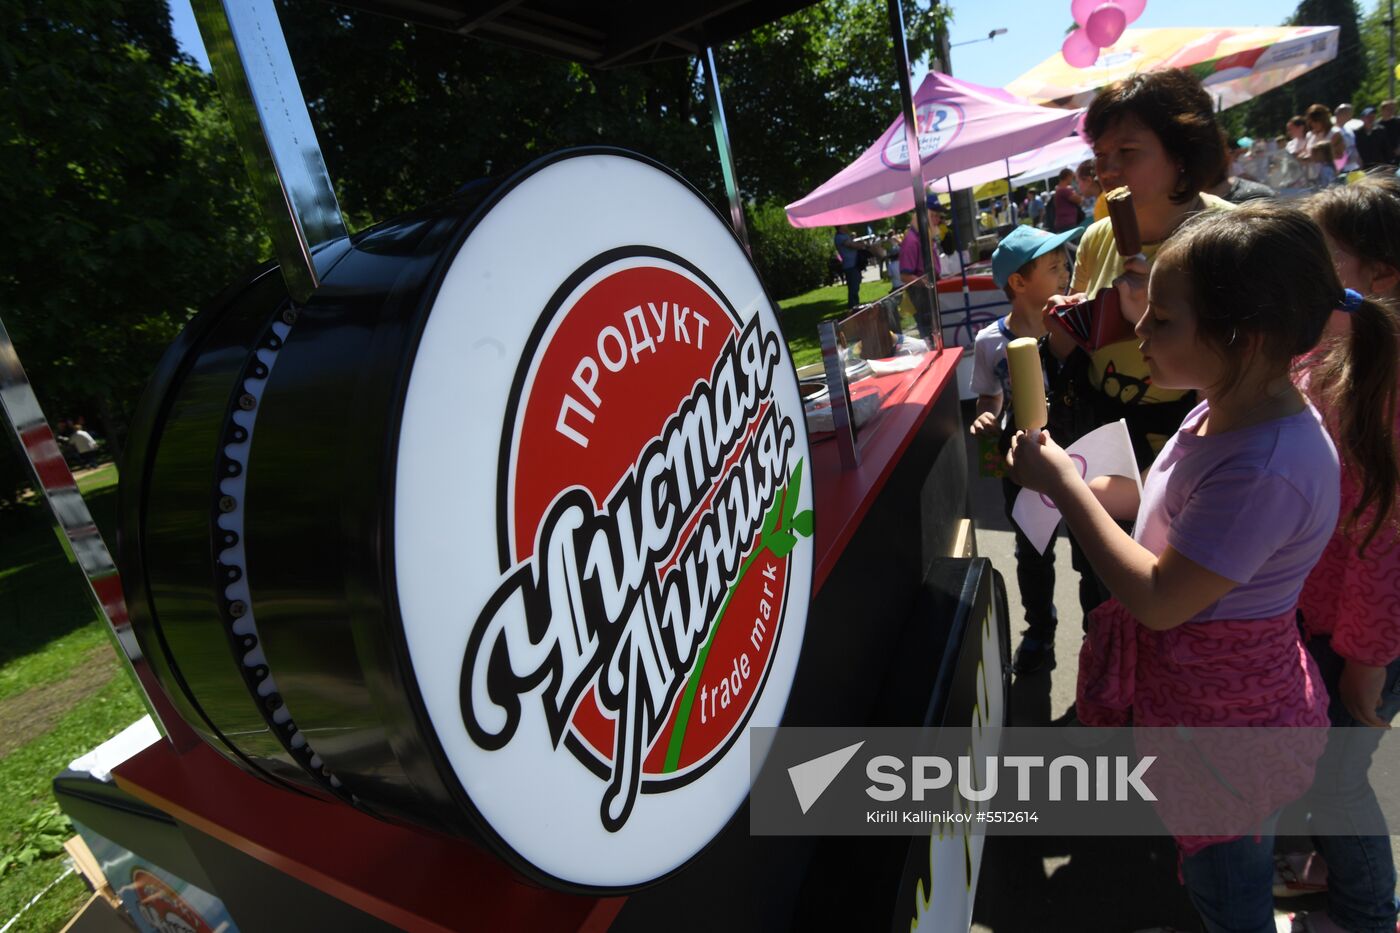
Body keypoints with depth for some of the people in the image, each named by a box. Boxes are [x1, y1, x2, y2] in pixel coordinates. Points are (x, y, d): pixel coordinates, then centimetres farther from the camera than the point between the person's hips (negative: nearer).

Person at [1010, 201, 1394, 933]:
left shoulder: (1268, 469, -34)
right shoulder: (1227, 409, -5)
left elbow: (1158, 599, -29)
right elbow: (1169, 502, 7)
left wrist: (1063, 485, -24)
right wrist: (1077, 484, -10)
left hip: (1224, 712, -8)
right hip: (1194, 686, 8)